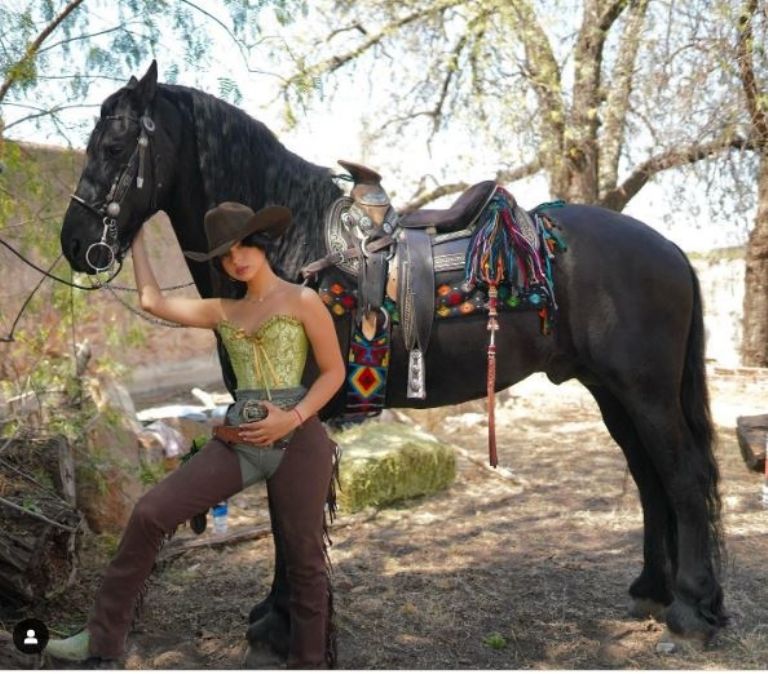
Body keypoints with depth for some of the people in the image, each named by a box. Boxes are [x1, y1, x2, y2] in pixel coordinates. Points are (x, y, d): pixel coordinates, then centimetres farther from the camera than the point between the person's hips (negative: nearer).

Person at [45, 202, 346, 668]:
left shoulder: (303, 301, 1)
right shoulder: (222, 311, 15)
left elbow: (334, 371, 0)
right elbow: (153, 301, 14)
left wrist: (293, 418, -13)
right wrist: (137, 238, 22)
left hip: (297, 440, -4)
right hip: (238, 442, 5)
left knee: (304, 558, 2)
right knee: (150, 514, -5)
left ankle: (310, 662, 20)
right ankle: (102, 640, 5)